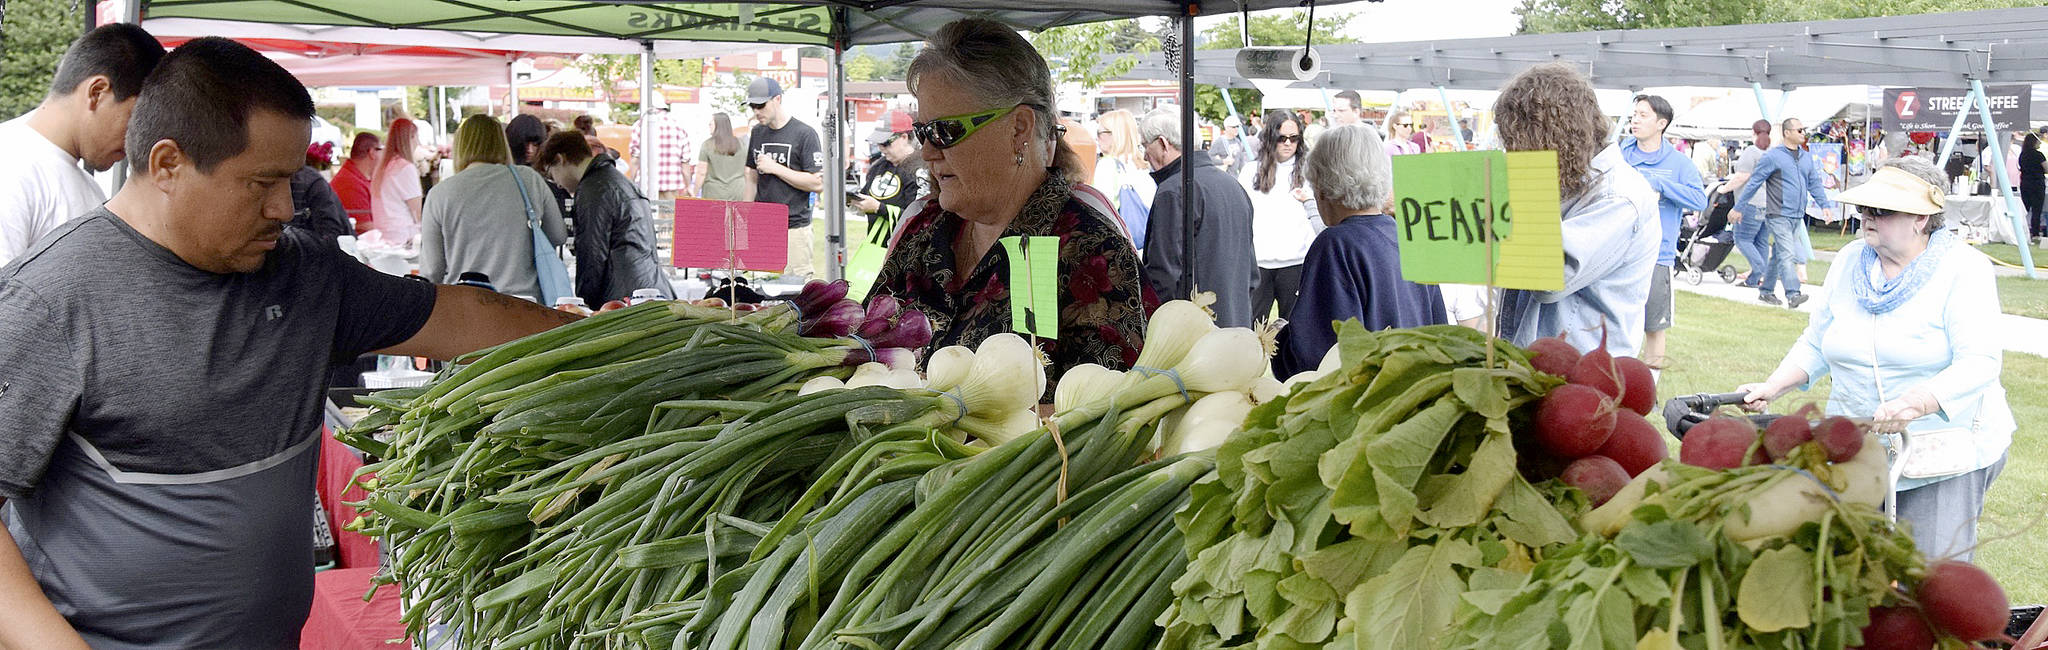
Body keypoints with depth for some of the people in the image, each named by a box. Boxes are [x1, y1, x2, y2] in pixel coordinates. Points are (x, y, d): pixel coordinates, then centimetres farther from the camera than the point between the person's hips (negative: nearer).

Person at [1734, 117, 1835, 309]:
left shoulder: (1807, 158, 14)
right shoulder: (1773, 156, -7)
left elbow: (1815, 184, 22)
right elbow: (1754, 183, -4)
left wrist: (1824, 205, 11)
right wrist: (1738, 207, -1)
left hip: (1797, 217, 7)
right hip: (1778, 215, -7)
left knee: (1779, 255, 12)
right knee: (1787, 254, -14)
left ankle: (1766, 291, 21)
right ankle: (1792, 295, -21)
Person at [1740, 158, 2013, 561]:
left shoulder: (1963, 268, -10)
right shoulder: (1850, 260, 6)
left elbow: (1979, 362, -21)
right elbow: (1817, 343, 14)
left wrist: (1916, 403, -37)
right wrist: (1773, 387, -3)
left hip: (1945, 451, -4)